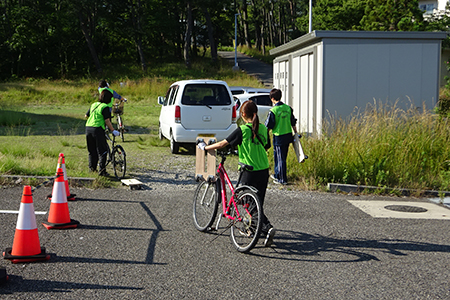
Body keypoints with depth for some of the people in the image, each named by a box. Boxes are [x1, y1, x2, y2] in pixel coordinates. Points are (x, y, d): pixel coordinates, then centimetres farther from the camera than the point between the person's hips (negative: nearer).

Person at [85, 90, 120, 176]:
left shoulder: (93, 105, 13)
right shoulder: (105, 107, -9)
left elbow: (86, 116, 22)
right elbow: (107, 121, -15)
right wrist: (113, 130, -10)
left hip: (88, 128, 7)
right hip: (98, 129, -7)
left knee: (92, 150, 19)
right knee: (102, 151, 0)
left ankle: (92, 167, 28)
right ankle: (101, 171, -3)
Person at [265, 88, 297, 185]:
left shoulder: (273, 111, -16)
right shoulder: (288, 108, 2)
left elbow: (268, 126, -10)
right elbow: (293, 123, 9)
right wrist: (296, 133, 19)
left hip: (279, 137, -6)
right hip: (288, 135, 6)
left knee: (280, 158, 1)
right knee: (277, 156, 20)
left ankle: (283, 179, 4)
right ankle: (277, 175, 32)